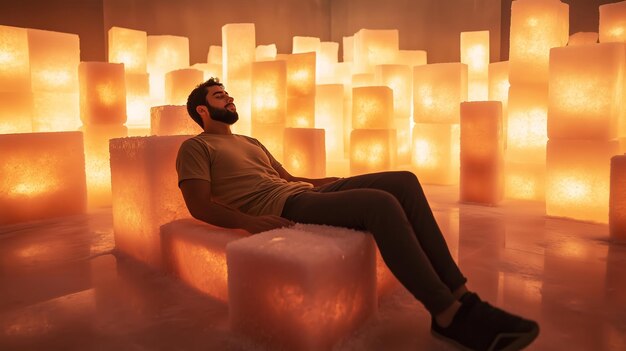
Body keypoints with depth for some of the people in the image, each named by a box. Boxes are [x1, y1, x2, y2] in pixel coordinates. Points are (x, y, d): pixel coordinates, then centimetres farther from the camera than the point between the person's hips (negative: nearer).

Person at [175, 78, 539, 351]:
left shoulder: (250, 142, 34)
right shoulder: (195, 147, 9)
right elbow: (199, 205, -7)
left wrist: (320, 181, 12)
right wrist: (250, 220, -23)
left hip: (304, 191, 8)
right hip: (281, 206, -8)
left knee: (404, 182, -11)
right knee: (380, 203, -30)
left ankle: (458, 293, -14)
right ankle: (452, 316, -26)